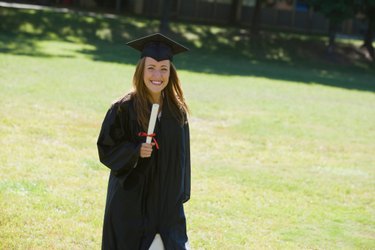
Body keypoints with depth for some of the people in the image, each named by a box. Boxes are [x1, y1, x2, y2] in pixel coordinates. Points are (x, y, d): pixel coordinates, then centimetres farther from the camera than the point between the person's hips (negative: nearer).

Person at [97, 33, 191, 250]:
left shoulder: (177, 111, 1)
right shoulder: (124, 109, -10)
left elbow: (181, 156, 9)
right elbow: (106, 149, -6)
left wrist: (180, 197, 9)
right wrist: (135, 151, -23)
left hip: (166, 201, 4)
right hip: (131, 201, -3)